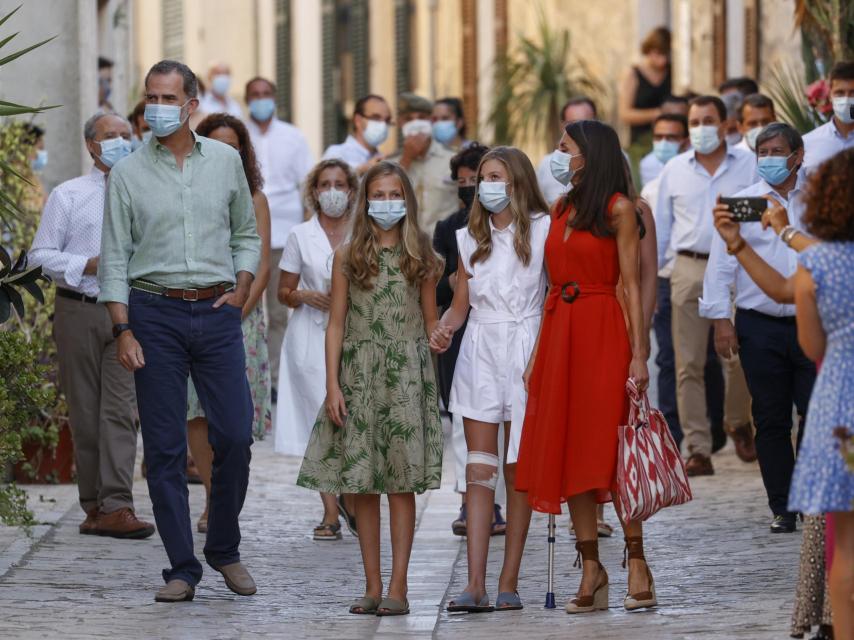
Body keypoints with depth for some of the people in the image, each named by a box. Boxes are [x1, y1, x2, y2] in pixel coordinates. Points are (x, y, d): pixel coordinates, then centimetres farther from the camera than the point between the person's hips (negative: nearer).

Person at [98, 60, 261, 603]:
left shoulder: (225, 161, 8)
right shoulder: (128, 174, 3)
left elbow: (247, 234, 17)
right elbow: (114, 257, 2)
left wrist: (240, 290, 1)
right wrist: (123, 330, -6)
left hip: (218, 313, 1)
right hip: (156, 314, -1)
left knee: (235, 435, -4)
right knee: (165, 448, -1)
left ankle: (225, 550, 15)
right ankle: (182, 569, 3)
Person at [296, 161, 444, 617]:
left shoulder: (420, 257, 6)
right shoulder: (347, 258, 6)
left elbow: (431, 322, 8)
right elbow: (336, 325, 4)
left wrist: (439, 376, -1)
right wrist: (332, 386, -3)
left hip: (407, 374, -1)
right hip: (359, 374, 1)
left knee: (401, 482, -4)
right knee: (361, 484, 2)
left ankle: (397, 587, -3)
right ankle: (372, 586, 7)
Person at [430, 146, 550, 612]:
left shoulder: (542, 229, 0)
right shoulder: (470, 238, 11)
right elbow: (460, 303, 12)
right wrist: (443, 329, -9)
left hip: (525, 351, -3)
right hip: (479, 354, 3)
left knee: (518, 471, 1)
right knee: (479, 472, -3)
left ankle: (509, 583, 5)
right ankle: (475, 586, -9)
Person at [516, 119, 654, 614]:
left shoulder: (619, 210, -4)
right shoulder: (561, 210, 14)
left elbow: (632, 284, -8)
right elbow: (554, 285, 14)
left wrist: (638, 354, -14)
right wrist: (536, 355, 10)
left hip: (602, 332, -7)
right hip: (558, 332, 7)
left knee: (608, 447, -7)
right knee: (568, 450, 2)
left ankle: (638, 564, -2)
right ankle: (591, 568, 5)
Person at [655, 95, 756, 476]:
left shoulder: (748, 166, 4)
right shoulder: (675, 170, 11)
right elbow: (661, 226, 16)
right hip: (689, 269, 2)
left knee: (738, 357, 0)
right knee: (689, 363, -2)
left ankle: (739, 426, 26)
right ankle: (698, 450, -1)